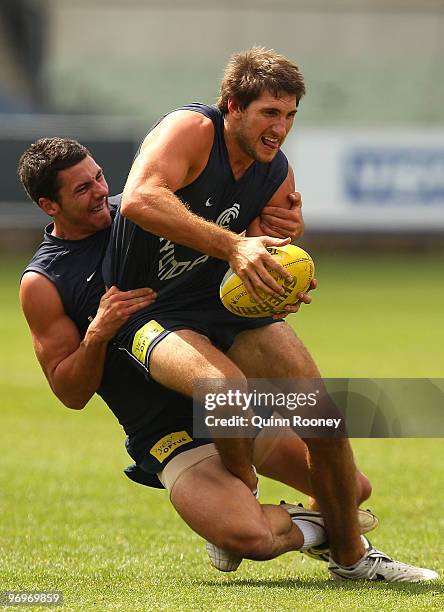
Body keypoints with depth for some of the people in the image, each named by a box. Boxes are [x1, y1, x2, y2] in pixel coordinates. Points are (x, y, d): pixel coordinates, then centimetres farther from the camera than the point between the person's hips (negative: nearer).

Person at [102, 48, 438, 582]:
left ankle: (349, 553, 13)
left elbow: (255, 267, 3)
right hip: (148, 312, -6)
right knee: (228, 387, -35)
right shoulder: (190, 130, -18)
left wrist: (281, 292, -22)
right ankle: (241, 493, -5)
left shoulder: (277, 175, 4)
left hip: (224, 304, 6)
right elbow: (139, 200, -36)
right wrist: (232, 246, -42)